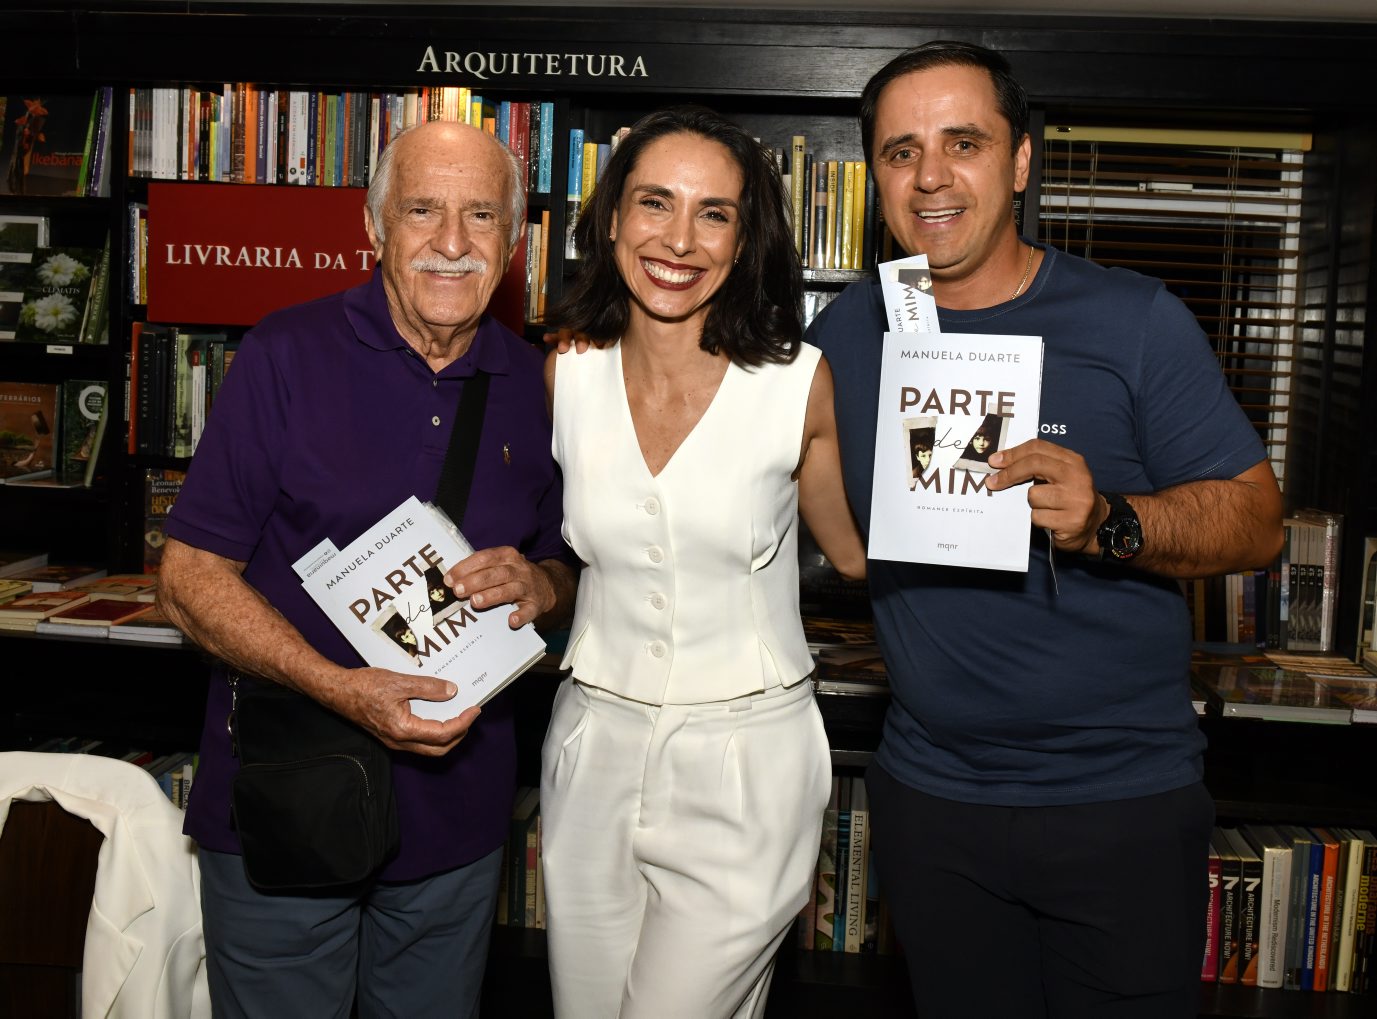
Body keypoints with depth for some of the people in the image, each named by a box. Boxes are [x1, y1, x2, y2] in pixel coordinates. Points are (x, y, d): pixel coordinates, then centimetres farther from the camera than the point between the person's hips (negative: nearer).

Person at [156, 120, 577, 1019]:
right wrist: (345, 690, -24)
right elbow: (190, 578, -10)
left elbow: (568, 570, 13)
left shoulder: (534, 386, 2)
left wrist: (539, 586, -12)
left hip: (458, 812, 3)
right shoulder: (288, 356, -9)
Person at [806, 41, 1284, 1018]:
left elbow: (1257, 516, -8)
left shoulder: (1133, 321, -9)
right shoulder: (847, 332, 2)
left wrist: (1106, 522, -27)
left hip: (1123, 800, -2)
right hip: (930, 793, 3)